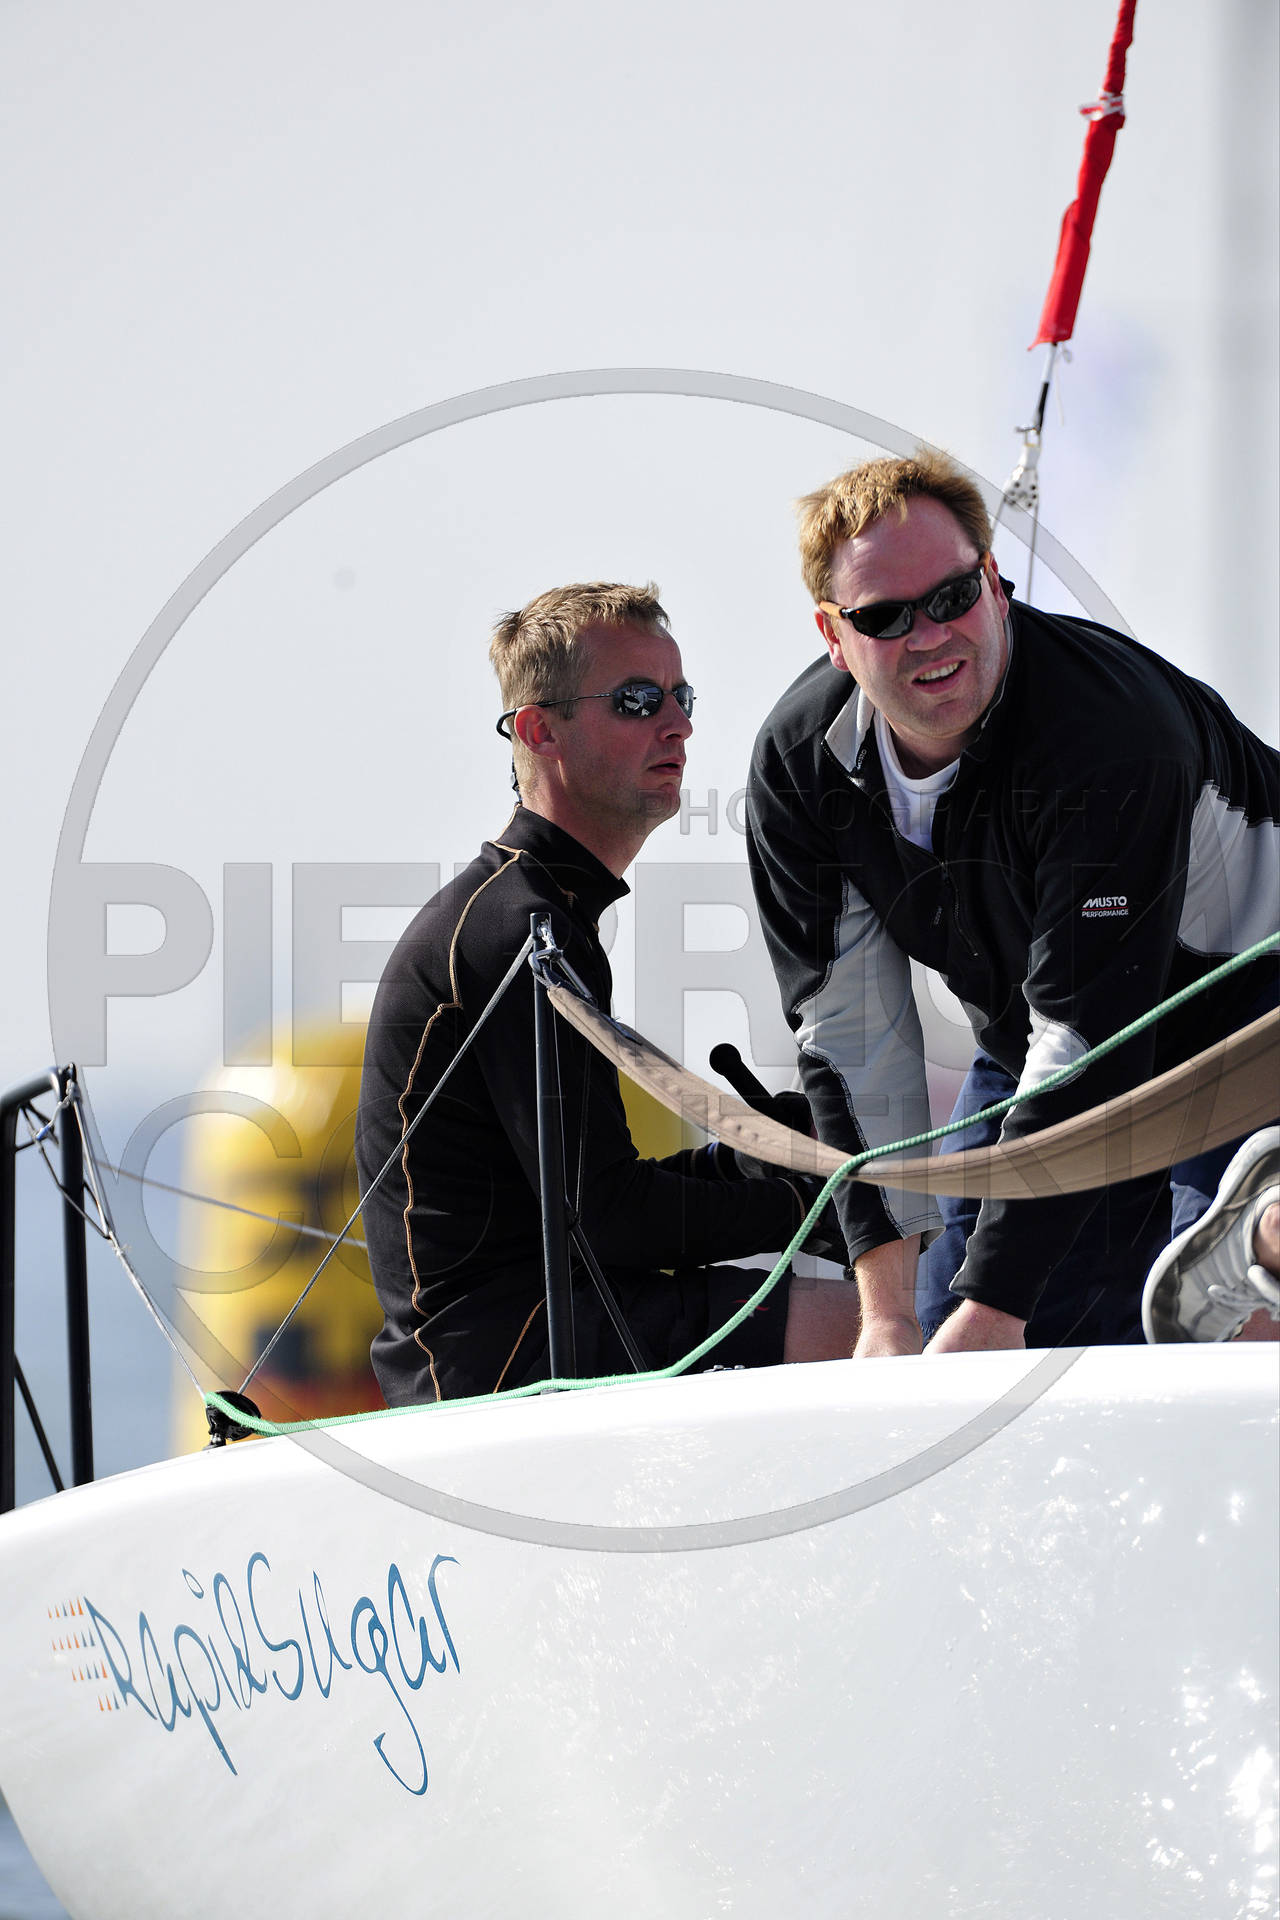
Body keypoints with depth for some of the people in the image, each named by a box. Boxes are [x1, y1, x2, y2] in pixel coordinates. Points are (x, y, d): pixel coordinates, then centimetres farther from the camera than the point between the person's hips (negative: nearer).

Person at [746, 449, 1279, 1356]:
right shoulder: (799, 760, -16)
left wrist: (989, 1311, -39)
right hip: (1030, 1048, 6)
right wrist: (887, 1310, -20)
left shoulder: (1109, 730, -35)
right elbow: (849, 1025, -14)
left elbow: (1088, 1031, -37)